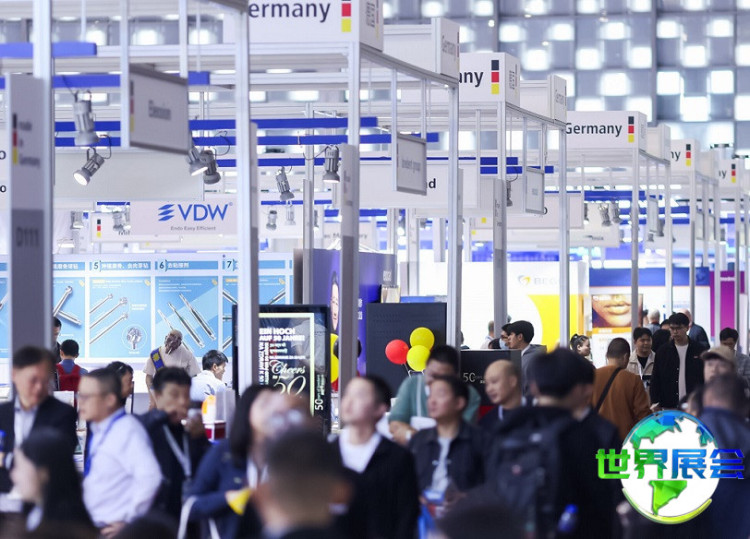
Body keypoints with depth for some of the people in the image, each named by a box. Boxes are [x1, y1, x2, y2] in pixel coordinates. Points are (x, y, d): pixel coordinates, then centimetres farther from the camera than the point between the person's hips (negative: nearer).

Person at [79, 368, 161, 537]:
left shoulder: (127, 430, -15)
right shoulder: (98, 431, 11)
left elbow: (150, 476, -26)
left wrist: (127, 521, -21)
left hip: (115, 529, -9)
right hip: (94, 528, 9)